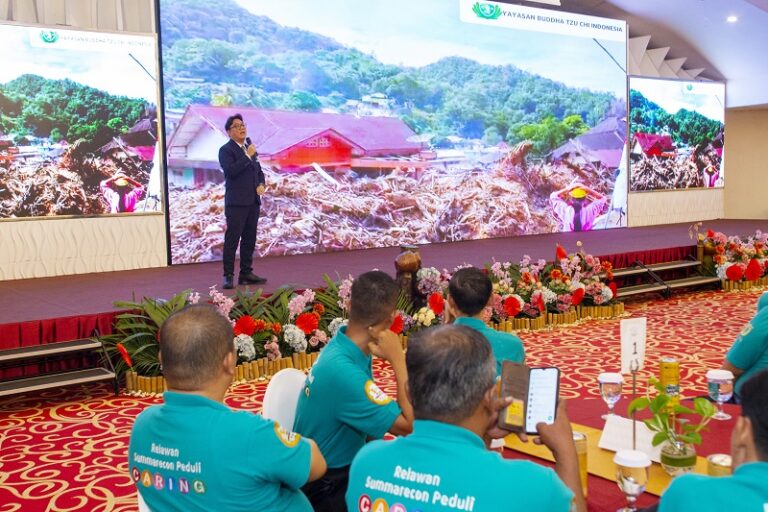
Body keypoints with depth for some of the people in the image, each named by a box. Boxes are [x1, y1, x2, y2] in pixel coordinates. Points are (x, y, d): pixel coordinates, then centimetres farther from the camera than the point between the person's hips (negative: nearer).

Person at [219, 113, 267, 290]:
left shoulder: (250, 148, 17)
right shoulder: (226, 150, -5)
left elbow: (258, 170, 24)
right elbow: (230, 171, -21)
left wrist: (261, 184, 5)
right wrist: (248, 156, -17)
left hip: (253, 202, 7)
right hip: (236, 202, -7)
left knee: (249, 240, 10)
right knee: (232, 239, -6)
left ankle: (246, 273, 18)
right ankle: (228, 276, -2)